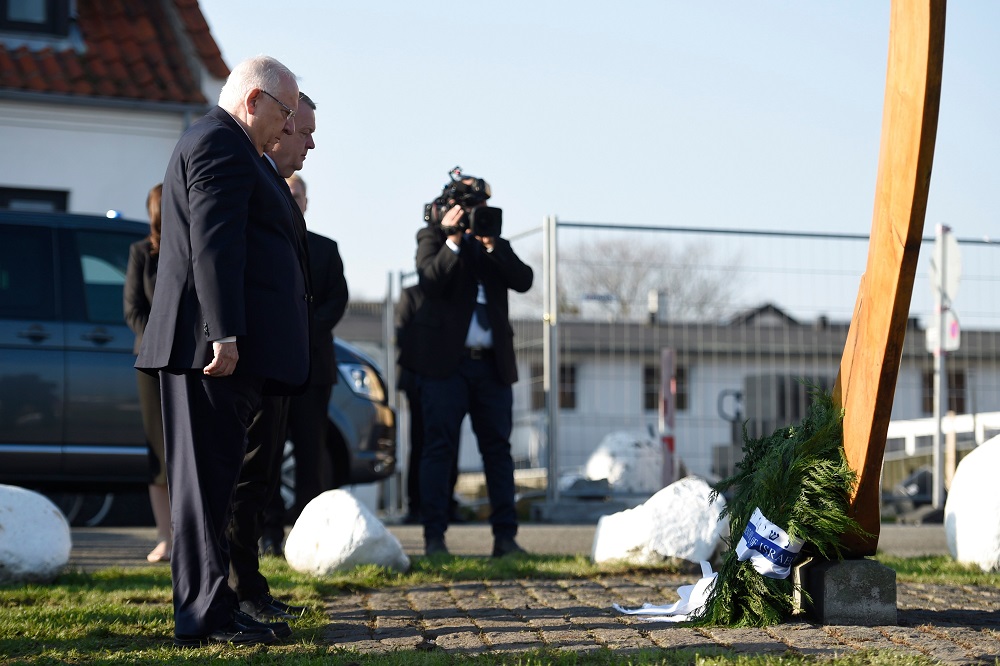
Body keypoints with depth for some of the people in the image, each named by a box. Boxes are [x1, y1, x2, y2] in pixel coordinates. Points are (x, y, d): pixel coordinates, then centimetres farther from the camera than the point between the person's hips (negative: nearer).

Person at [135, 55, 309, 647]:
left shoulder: (224, 144, 24)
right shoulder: (220, 144, -10)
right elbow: (214, 244, -20)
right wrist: (225, 333, -25)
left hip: (223, 345, 11)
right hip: (214, 344, -11)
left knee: (213, 477, 12)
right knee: (208, 476, -8)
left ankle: (208, 608, 18)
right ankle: (205, 615, -4)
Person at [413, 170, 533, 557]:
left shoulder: (495, 242, 17)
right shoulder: (434, 237, 8)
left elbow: (523, 280, 0)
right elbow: (430, 280, -11)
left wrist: (493, 246, -9)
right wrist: (453, 241, -13)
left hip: (492, 363, 4)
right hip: (446, 361, -4)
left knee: (498, 449, 3)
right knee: (439, 448, -3)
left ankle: (505, 536, 4)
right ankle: (434, 536, -1)